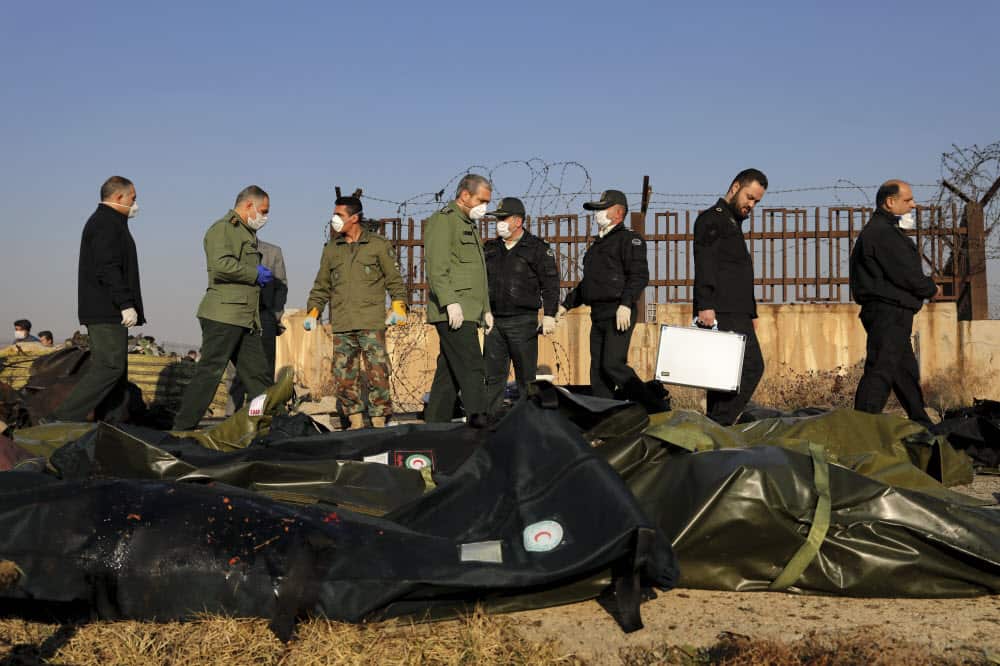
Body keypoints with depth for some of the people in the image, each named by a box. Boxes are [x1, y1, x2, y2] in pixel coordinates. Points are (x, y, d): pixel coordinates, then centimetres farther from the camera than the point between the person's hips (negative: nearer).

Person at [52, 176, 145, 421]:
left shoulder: (105, 222, 23)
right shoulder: (107, 223, -10)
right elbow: (108, 269, -21)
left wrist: (124, 304, 20)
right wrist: (126, 304, -24)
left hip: (104, 311, 11)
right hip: (107, 311, -11)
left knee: (115, 368, 9)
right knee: (110, 366, -14)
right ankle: (63, 419, -15)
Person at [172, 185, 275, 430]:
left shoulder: (248, 234, 25)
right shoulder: (222, 229, -7)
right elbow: (222, 265, -23)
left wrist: (261, 275, 16)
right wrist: (255, 274, -12)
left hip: (246, 318, 10)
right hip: (223, 315, -10)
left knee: (259, 375, 10)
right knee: (210, 371, -9)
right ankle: (183, 427, -4)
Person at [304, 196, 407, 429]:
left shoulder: (378, 245, 6)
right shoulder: (331, 250, 16)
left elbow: (394, 280, 8)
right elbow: (321, 286, 22)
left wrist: (398, 306, -5)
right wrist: (313, 311, 10)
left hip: (372, 323, -4)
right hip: (342, 325, 4)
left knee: (377, 373, -8)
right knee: (343, 376, 0)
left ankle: (379, 422, -1)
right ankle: (356, 423, 8)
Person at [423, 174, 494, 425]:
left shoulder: (469, 225, 26)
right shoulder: (443, 220, -5)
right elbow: (437, 268, -16)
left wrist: (486, 309, 25)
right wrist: (450, 302, -25)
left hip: (468, 311, 9)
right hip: (453, 311, -9)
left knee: (449, 371, 9)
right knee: (471, 367, -17)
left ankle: (435, 423, 13)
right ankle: (477, 415, -21)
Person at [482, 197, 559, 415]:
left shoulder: (537, 248, 0)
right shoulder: (490, 249, 14)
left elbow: (550, 284, -4)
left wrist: (549, 315, -11)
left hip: (523, 321, -4)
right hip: (494, 321, 4)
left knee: (526, 376, 1)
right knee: (493, 374, 4)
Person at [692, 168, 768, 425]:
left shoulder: (733, 224, 28)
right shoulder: (712, 219, -2)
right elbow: (704, 265, -15)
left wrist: (751, 313, 23)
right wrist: (705, 305, -24)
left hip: (737, 313, 10)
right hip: (721, 313, -10)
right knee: (751, 367, -16)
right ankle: (717, 425, -17)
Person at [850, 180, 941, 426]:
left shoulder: (884, 230, 21)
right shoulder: (883, 232, -15)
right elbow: (906, 274, -18)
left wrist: (925, 286, 5)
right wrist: (932, 289, -1)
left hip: (890, 313, 11)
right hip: (888, 312, -11)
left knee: (906, 370, 18)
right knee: (881, 370, -14)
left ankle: (921, 424, 29)